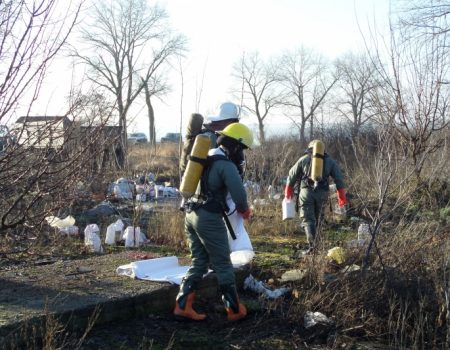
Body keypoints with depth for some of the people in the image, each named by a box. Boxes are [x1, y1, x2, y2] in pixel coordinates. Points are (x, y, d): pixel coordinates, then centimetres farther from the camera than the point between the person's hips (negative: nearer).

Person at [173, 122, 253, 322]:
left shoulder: (206, 158, 14)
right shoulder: (226, 165, -13)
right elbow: (239, 194, -21)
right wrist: (244, 210, 3)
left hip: (191, 214, 8)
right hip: (209, 218, -8)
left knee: (199, 262, 14)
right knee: (223, 265, 3)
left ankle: (182, 306, 11)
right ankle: (235, 310, 12)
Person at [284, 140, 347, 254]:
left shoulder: (304, 159, 9)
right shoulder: (330, 161, 13)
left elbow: (292, 176, 11)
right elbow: (339, 179, 10)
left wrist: (288, 192, 23)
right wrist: (341, 196, 12)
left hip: (307, 191, -2)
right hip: (322, 192, 2)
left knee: (308, 218, -2)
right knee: (316, 218, 18)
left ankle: (311, 243, -19)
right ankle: (312, 241, 24)